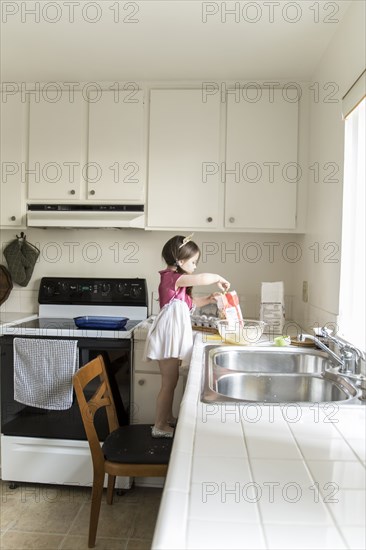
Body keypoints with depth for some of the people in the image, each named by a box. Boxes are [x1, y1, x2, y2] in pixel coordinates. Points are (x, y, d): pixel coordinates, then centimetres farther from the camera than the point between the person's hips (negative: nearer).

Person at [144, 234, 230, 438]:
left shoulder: (176, 282, 14)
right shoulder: (171, 278, -17)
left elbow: (190, 303, 25)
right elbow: (202, 279, -30)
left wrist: (209, 299, 11)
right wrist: (219, 278, -11)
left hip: (173, 337, 10)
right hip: (168, 337, -10)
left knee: (171, 380, 19)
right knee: (169, 382, 0)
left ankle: (168, 418, 32)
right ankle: (159, 426, 11)